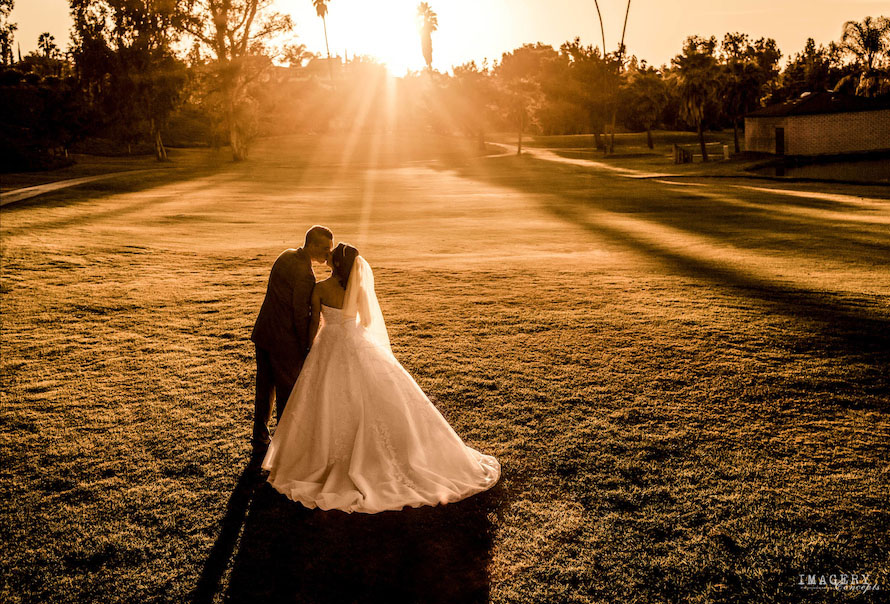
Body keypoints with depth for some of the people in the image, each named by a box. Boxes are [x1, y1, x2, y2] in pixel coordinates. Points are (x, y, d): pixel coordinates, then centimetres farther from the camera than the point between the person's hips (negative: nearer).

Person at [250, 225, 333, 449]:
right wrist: (307, 347, -9)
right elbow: (301, 315, -20)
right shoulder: (305, 274, -22)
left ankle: (260, 436, 31)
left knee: (265, 387, 19)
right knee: (288, 392, 5)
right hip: (285, 341, -9)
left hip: (263, 333, 9)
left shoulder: (286, 256, 6)